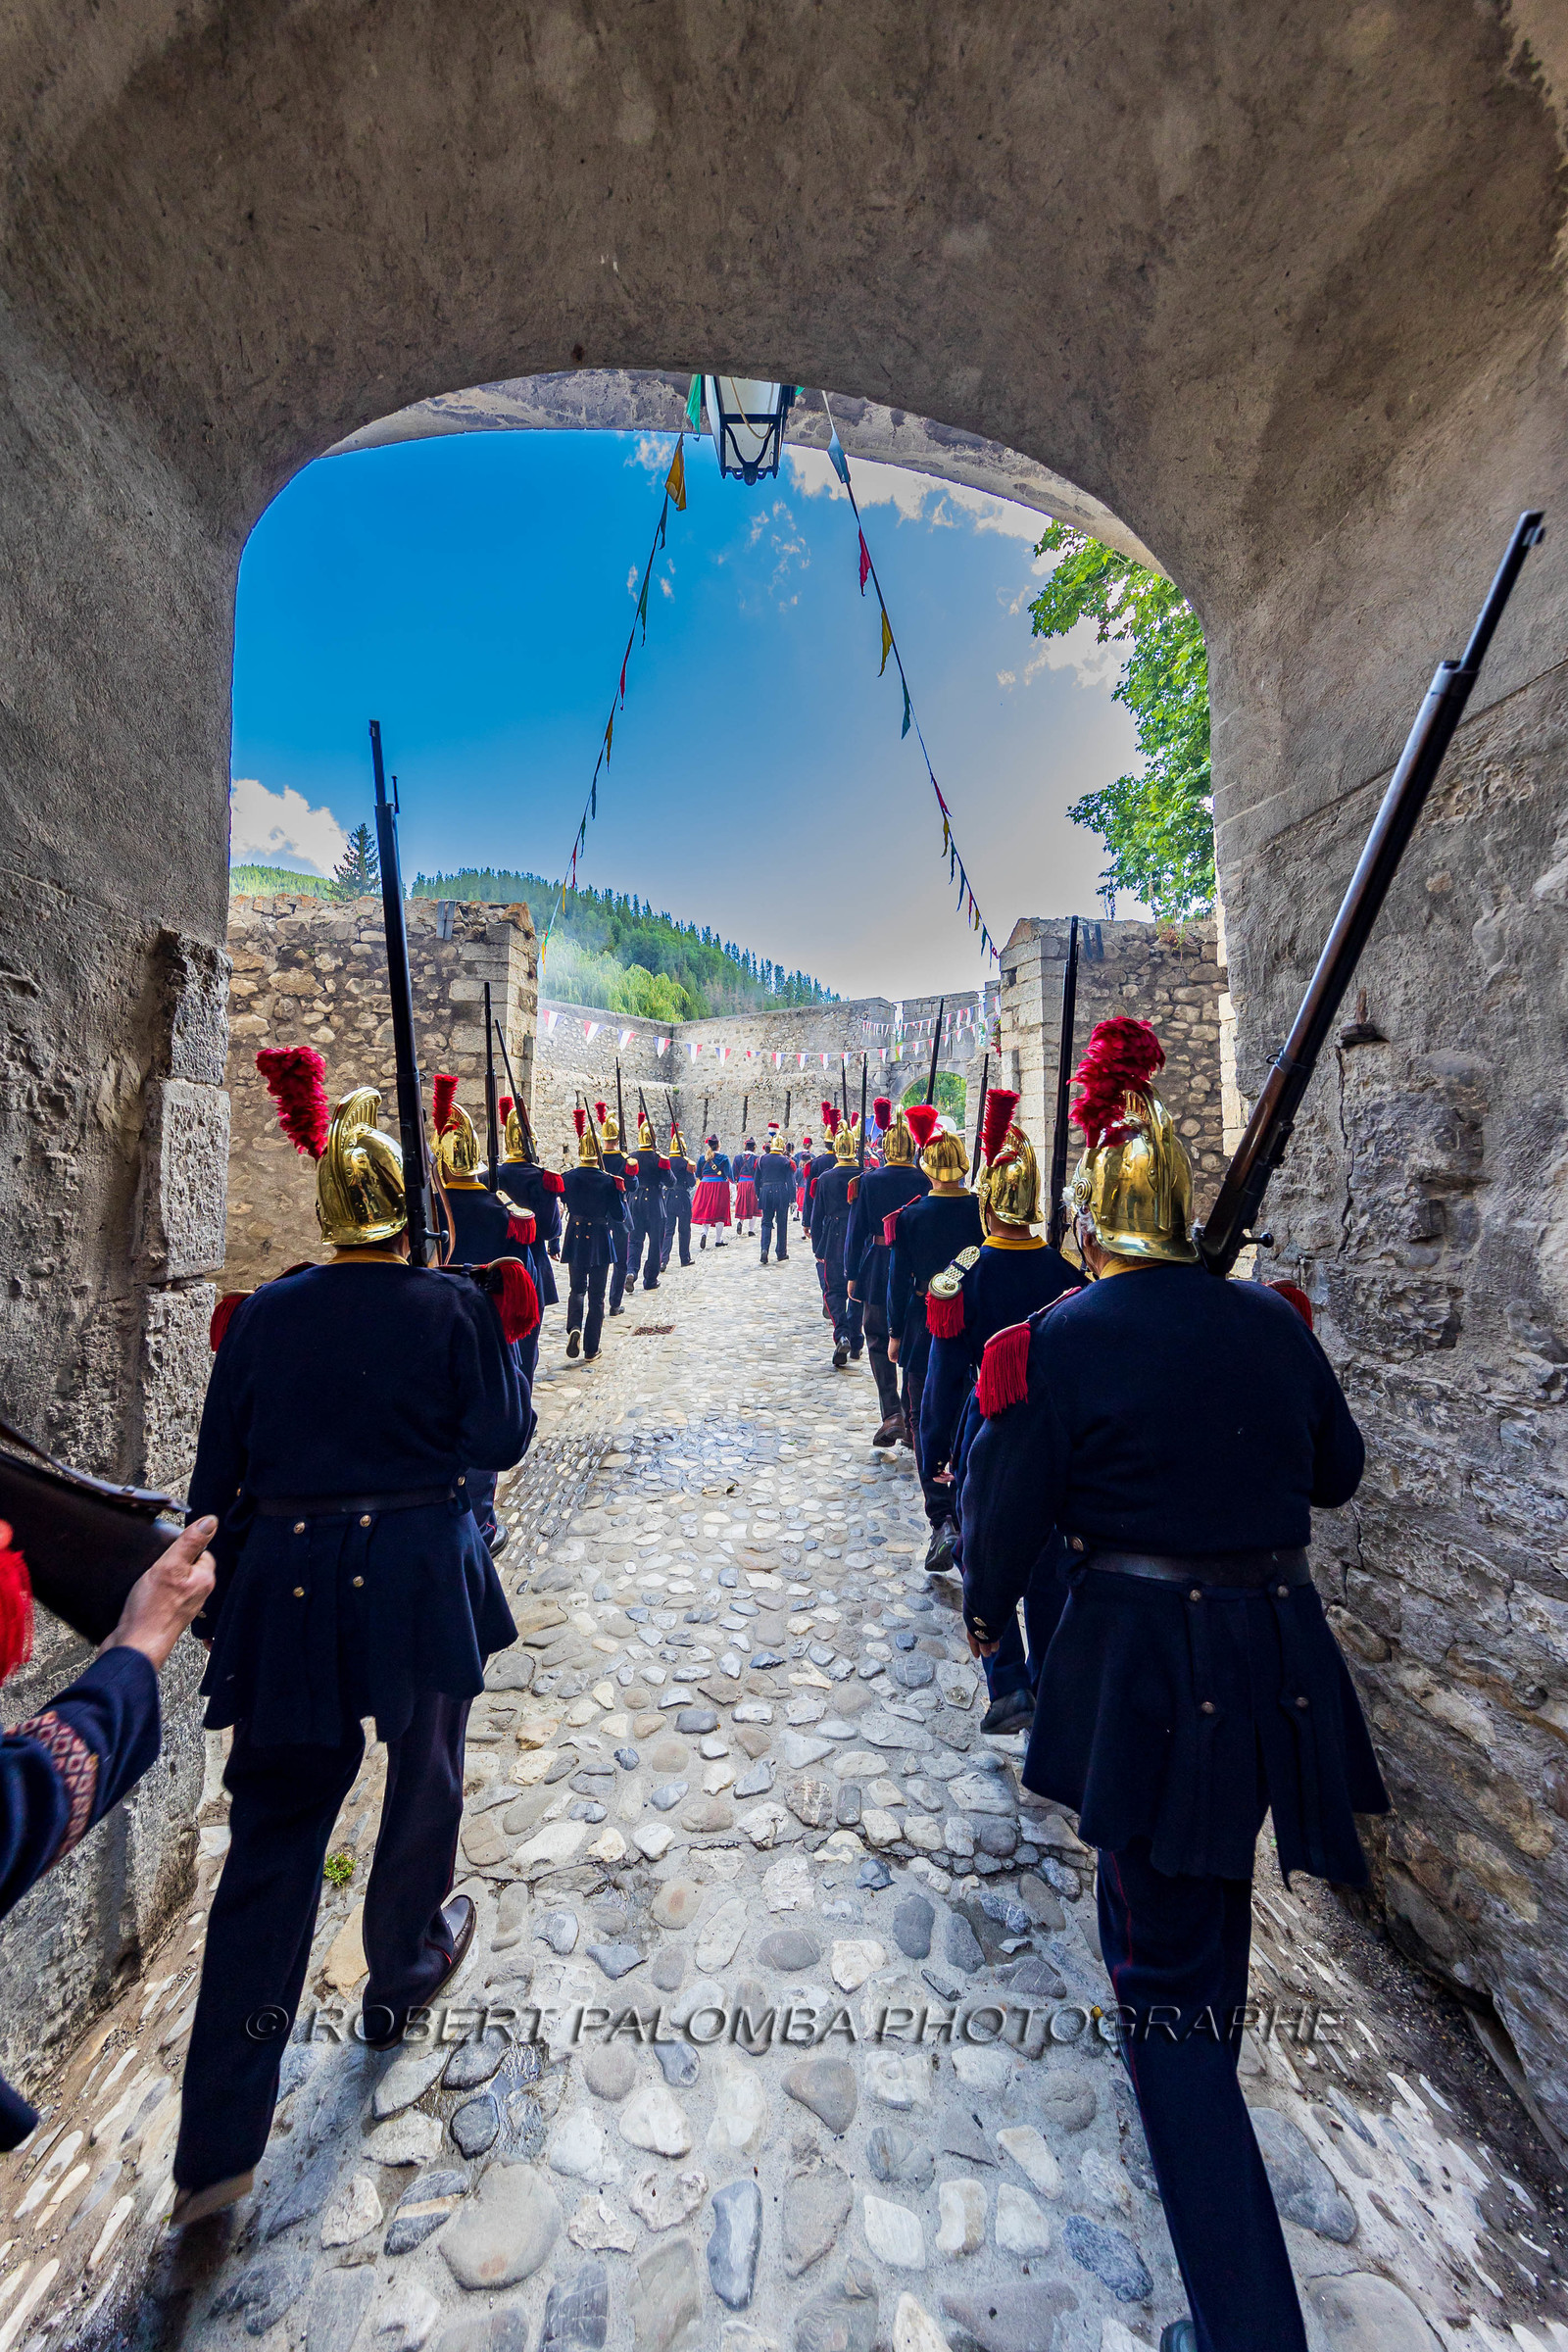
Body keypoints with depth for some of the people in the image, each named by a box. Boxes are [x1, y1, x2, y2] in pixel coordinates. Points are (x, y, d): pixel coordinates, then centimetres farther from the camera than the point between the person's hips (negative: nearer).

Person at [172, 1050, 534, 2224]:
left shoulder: (264, 1314, -3)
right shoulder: (455, 1307, -14)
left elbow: (221, 1469, 2)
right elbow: (501, 1439, -10)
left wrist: (220, 1599, 14)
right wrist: (507, 1334, 0)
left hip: (285, 1589, 2)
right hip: (421, 1583, -2)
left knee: (275, 1832, 18)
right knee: (424, 1785, 25)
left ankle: (220, 2141, 27)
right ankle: (403, 1975, 50)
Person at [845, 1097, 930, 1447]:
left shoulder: (869, 1181, -7)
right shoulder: (926, 1181, -3)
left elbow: (856, 1231, -5)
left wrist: (852, 1274, 2)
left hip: (878, 1269, -2)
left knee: (879, 1341, 11)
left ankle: (892, 1414, -3)